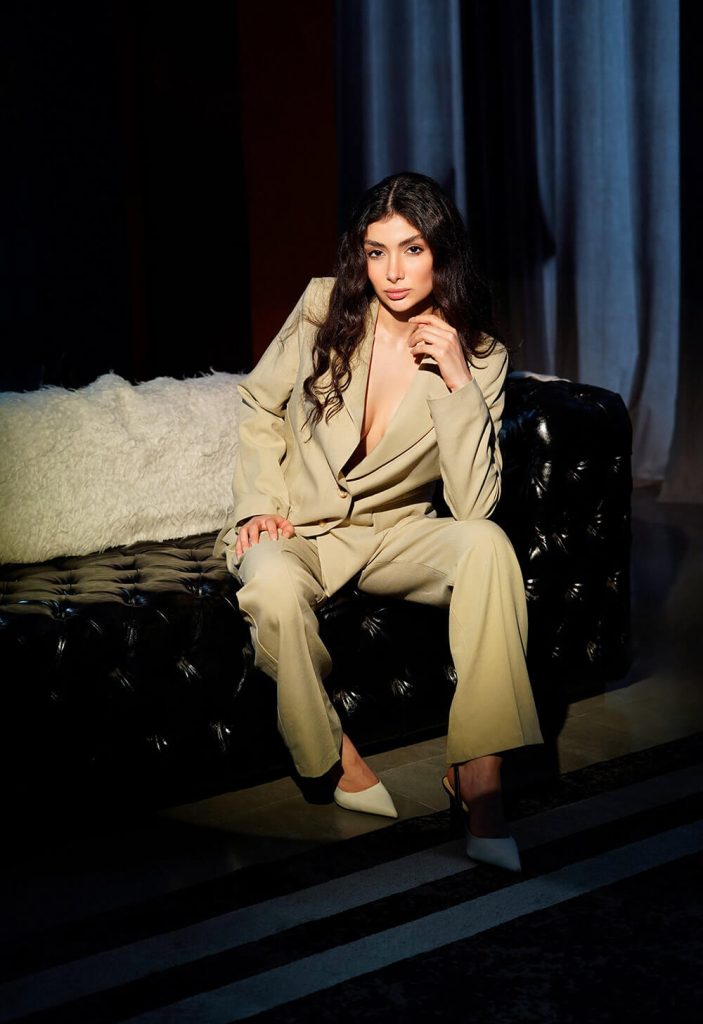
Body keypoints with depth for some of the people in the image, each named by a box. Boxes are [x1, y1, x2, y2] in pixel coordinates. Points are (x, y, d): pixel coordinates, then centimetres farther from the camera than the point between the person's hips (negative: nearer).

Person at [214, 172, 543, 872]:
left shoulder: (479, 357, -7)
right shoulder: (325, 307, -6)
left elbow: (472, 505, -17)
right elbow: (259, 407, 8)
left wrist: (457, 383, -24)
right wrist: (261, 505, -5)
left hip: (394, 532, 1)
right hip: (296, 529, 0)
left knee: (487, 545, -31)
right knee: (273, 591, -36)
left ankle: (478, 779, -29)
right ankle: (337, 761, -12)